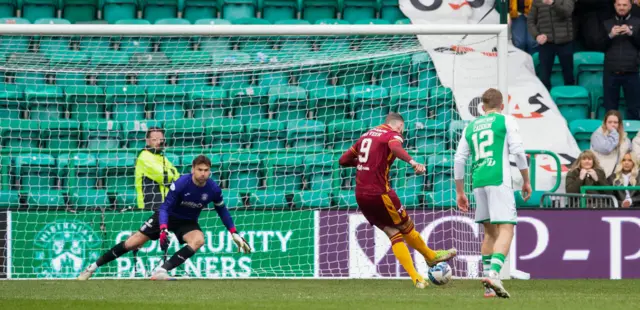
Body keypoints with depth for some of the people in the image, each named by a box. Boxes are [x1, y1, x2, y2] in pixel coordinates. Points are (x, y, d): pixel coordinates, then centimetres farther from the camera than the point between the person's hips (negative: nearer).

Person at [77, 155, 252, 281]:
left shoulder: (213, 190, -18)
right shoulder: (181, 184, -28)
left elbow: (222, 210, 2)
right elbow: (165, 208, -26)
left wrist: (234, 234, 3)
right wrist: (163, 230, -41)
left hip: (187, 222, 2)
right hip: (168, 217, -2)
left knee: (199, 240, -31)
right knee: (133, 243, -3)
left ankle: (162, 271, -35)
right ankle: (93, 267, 10)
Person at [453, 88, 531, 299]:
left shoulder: (470, 126, 19)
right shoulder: (506, 121, 6)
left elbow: (459, 159, 17)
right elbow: (518, 151, -2)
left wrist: (459, 192, 23)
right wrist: (526, 181, 6)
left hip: (478, 182, 5)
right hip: (499, 179, -5)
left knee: (490, 231, 14)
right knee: (506, 229, -9)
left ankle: (489, 287, 11)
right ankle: (493, 273, -31)